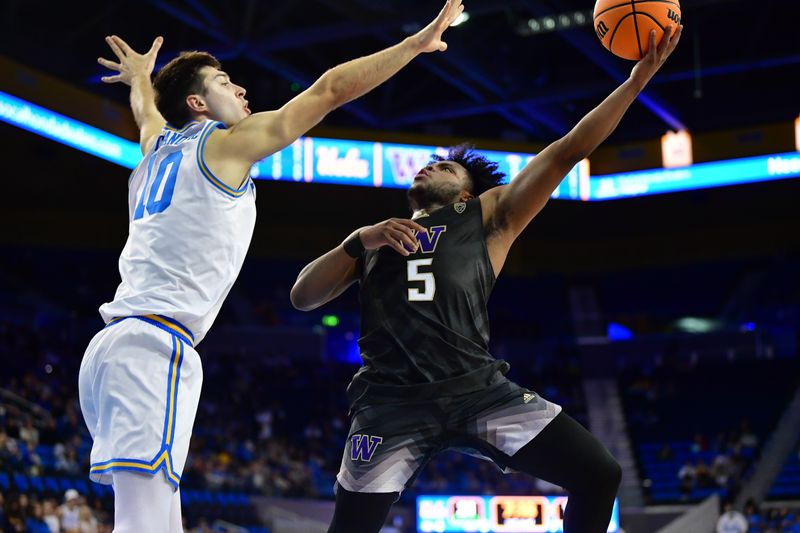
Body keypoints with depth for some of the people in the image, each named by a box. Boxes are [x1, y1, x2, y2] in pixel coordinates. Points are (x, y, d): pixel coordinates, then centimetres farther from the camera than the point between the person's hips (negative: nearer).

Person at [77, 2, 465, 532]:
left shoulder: (156, 147, 22)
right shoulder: (227, 144, 2)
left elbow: (146, 110, 48)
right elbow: (330, 89, 1)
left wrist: (141, 76, 70)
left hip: (112, 346, 9)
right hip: (155, 347, -9)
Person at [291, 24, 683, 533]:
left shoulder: (488, 214, 20)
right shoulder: (376, 237, 27)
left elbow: (568, 151, 12)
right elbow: (302, 297, 16)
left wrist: (640, 74, 6)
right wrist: (359, 241, 0)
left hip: (478, 388, -1)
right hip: (394, 399, 1)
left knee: (599, 473, -10)